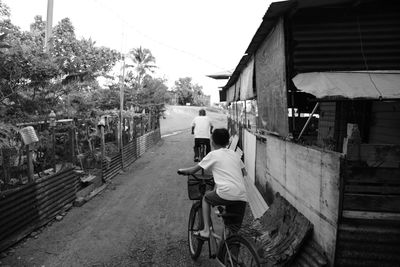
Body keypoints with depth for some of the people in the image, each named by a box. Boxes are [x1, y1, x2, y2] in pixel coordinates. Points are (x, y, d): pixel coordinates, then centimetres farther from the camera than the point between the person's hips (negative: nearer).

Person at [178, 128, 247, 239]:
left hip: (225, 194, -5)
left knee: (206, 197, 25)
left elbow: (193, 170, 10)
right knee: (234, 230, 18)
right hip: (242, 197, 5)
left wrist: (182, 170, 28)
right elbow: (244, 172, 26)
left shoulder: (213, 154, 5)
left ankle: (206, 231, 20)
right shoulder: (234, 154, 19)